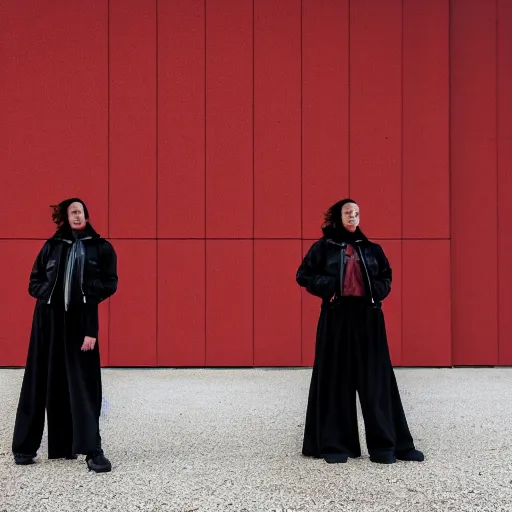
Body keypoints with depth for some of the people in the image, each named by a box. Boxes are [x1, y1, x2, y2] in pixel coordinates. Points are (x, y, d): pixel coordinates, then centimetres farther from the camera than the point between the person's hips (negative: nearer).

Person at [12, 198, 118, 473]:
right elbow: (34, 282, 11)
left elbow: (110, 283, 1)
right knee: (40, 383, 5)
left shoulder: (101, 248, 5)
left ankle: (92, 450, -1)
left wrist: (88, 292, -15)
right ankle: (24, 447, 13)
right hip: (48, 320, 2)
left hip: (81, 321, -1)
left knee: (83, 384, -3)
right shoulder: (52, 246, 10)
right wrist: (49, 293, -8)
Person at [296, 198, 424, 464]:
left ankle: (384, 444, 4)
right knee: (337, 380, -1)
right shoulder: (323, 247, 5)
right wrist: (328, 288, -10)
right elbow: (304, 275, 5)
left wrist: (376, 292, 0)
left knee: (375, 380, 1)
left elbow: (386, 278, 21)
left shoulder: (371, 249, 14)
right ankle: (335, 444, 4)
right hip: (337, 318, -3)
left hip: (367, 318, 3)